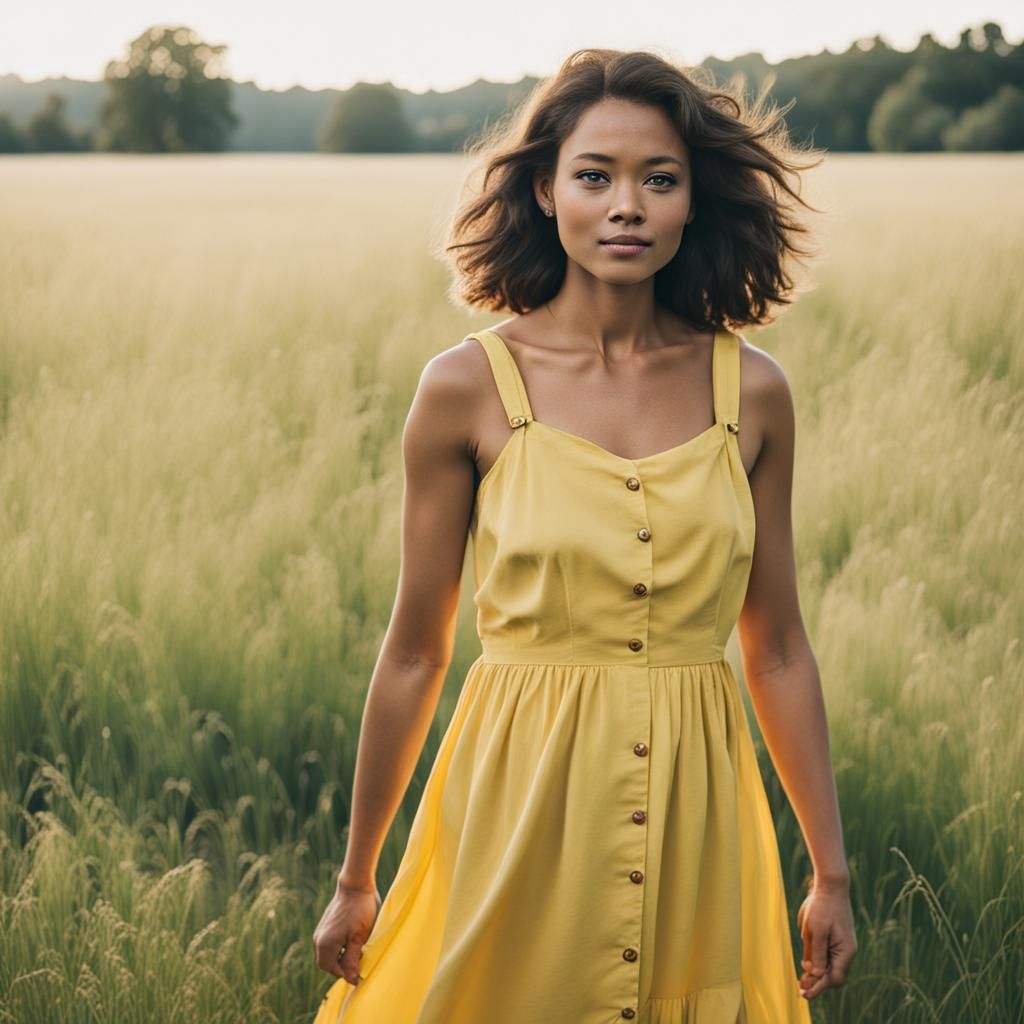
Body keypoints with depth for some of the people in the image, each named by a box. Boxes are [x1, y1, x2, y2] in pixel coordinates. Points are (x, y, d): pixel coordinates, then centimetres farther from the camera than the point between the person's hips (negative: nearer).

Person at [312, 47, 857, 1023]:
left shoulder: (752, 392, 0)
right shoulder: (468, 388, -7)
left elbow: (778, 650, 6)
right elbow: (414, 653, -1)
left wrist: (832, 873, 8)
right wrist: (356, 879, 6)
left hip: (695, 825, 2)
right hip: (522, 808, -2)